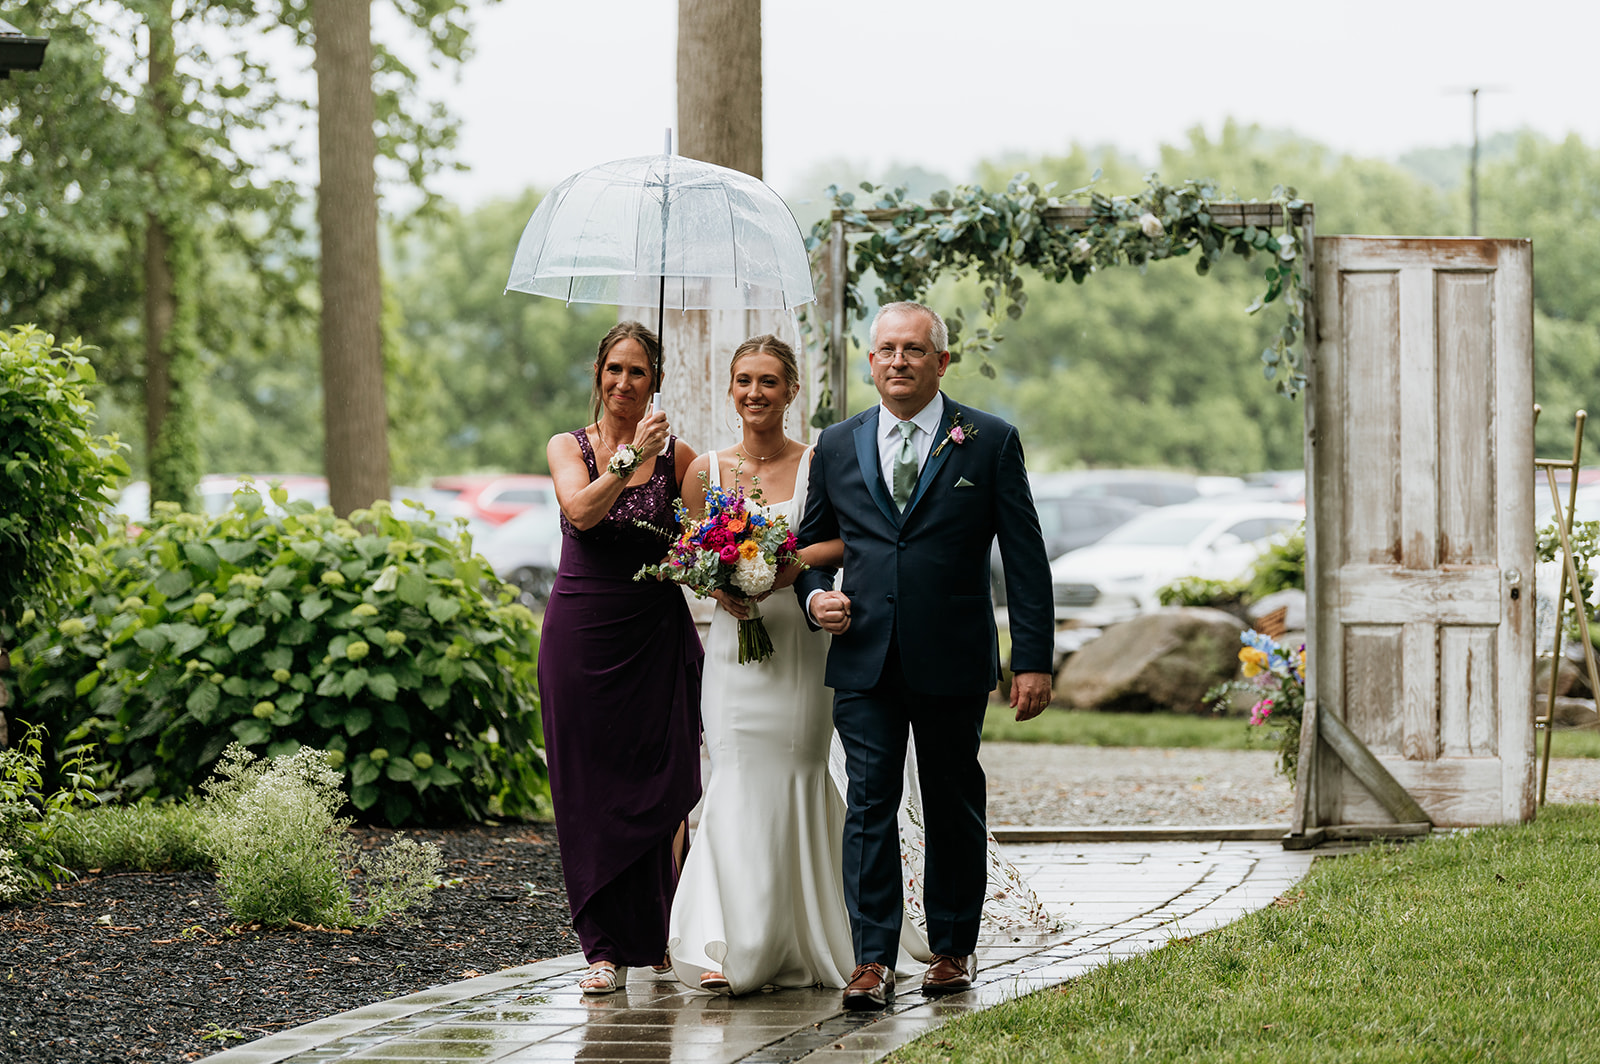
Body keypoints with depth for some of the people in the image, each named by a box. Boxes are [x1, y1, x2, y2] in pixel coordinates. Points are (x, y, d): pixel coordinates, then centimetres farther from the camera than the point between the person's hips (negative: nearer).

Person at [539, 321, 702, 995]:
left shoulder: (676, 456, 5)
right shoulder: (568, 448, 6)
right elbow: (582, 511, -13)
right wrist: (630, 456, -20)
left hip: (656, 636, 0)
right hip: (581, 634, 0)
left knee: (662, 785, -3)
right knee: (590, 791, 1)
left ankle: (663, 935, 13)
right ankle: (607, 947, 7)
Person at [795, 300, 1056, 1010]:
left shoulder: (989, 442, 1)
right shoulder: (837, 447, 10)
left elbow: (1025, 557, 0)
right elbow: (809, 546, 20)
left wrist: (1033, 659, -6)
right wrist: (814, 597, -2)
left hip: (953, 660, -1)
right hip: (864, 659, 2)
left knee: (954, 807, 8)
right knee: (870, 805, -6)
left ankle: (952, 950, 21)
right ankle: (873, 962, -7)